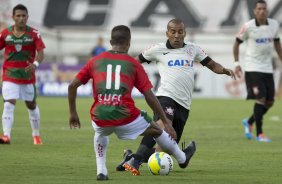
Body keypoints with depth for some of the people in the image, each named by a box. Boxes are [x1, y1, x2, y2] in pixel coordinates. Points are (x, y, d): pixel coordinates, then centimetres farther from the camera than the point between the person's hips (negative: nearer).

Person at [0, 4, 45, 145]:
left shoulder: (33, 33, -5)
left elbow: (40, 52, -13)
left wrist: (35, 64, -33)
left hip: (28, 75, 0)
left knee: (31, 105, 14)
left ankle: (36, 135, 31)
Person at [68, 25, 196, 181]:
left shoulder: (95, 61, 12)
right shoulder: (133, 64, 7)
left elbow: (72, 86, 11)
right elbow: (149, 96, 5)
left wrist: (73, 113, 23)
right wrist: (166, 122, 10)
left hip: (100, 118, 2)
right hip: (125, 117, -2)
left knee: (100, 134, 39)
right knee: (156, 130, 26)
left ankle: (101, 170, 25)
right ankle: (182, 158, 45)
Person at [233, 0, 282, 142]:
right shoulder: (248, 27, -10)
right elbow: (237, 43, 1)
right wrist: (236, 64, -4)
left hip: (267, 68, 5)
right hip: (252, 68, -5)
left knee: (269, 102, 6)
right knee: (260, 98, -15)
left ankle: (249, 122, 29)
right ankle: (259, 134, -7)